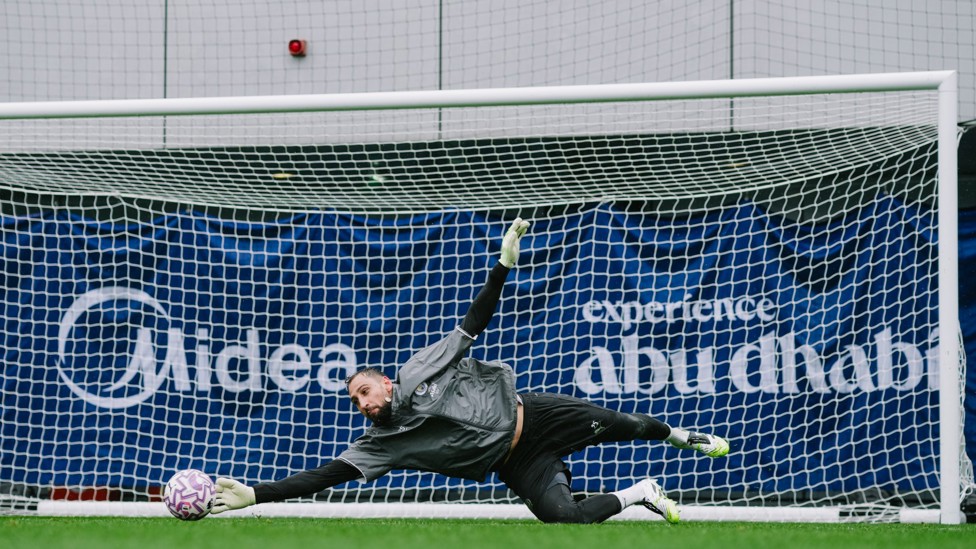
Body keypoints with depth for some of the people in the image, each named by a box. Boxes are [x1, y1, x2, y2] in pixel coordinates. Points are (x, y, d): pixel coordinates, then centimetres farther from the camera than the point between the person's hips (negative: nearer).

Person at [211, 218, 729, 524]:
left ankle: (679, 435, 36)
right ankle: (641, 493, 4)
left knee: (622, 426, 0)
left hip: (531, 414, 0)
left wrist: (503, 266, -11)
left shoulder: (420, 371, -6)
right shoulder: (381, 444, -5)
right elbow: (325, 476, -12)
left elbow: (474, 323, -2)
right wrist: (255, 494, -23)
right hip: (516, 466, 0)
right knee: (562, 515, -24)